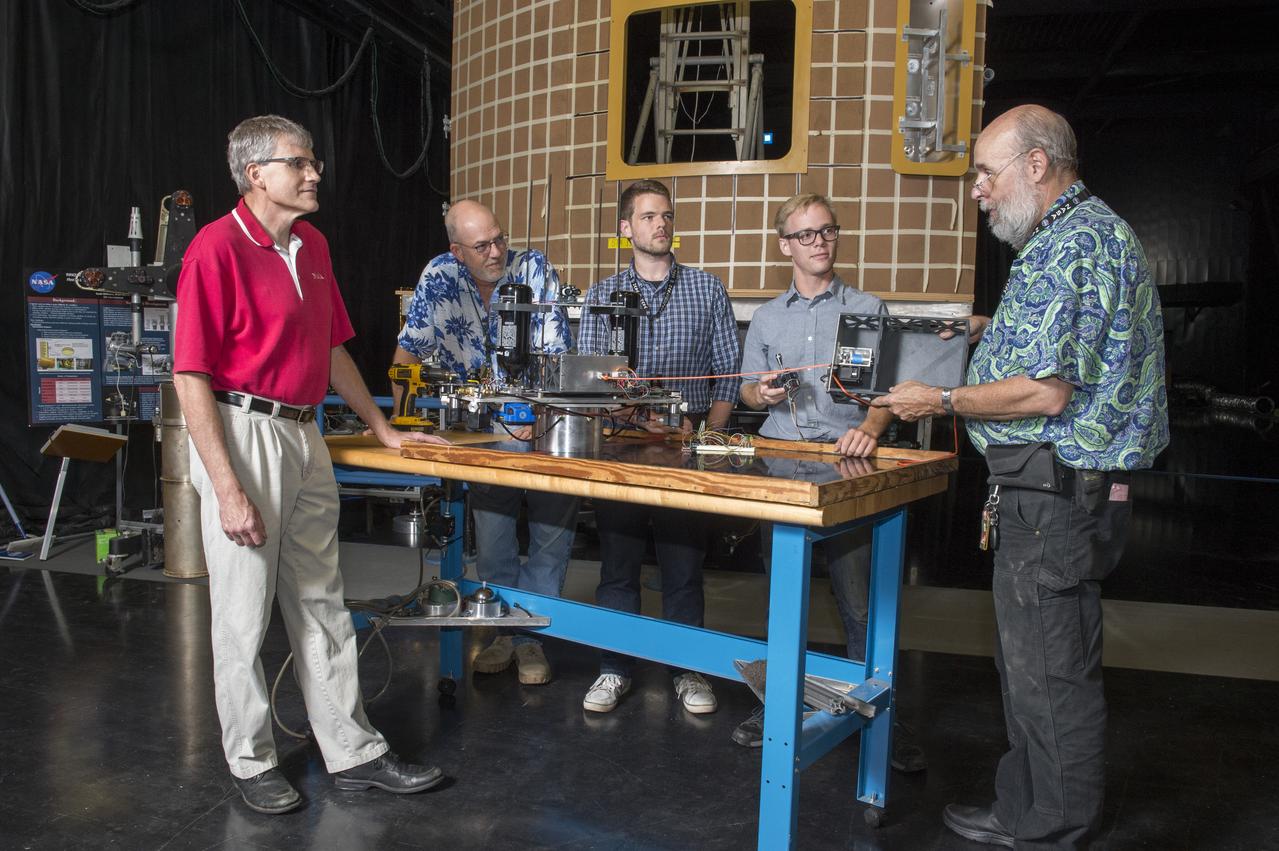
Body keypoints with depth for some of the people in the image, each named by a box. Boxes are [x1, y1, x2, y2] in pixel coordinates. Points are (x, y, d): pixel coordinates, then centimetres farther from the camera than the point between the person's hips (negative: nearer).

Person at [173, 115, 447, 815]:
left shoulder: (312, 246, 12)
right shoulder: (218, 248, -12)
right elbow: (190, 378, -15)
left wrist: (384, 429, 21)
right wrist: (228, 489, -20)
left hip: (304, 436, 8)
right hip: (241, 435, -8)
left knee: (323, 606, 13)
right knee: (243, 614, 5)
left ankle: (353, 753, 24)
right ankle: (251, 763, 24)